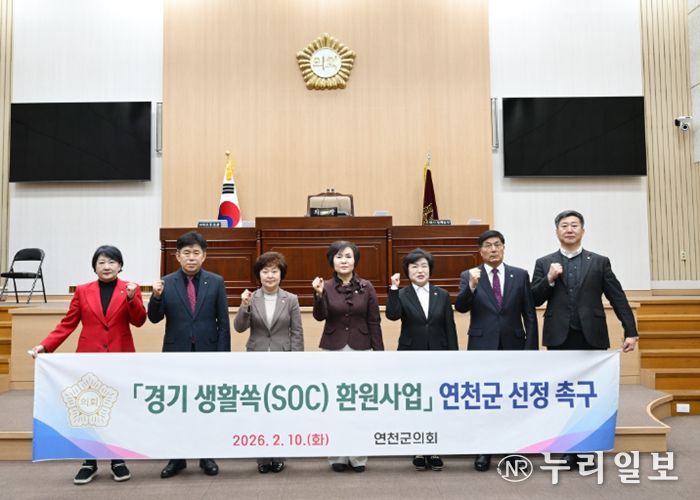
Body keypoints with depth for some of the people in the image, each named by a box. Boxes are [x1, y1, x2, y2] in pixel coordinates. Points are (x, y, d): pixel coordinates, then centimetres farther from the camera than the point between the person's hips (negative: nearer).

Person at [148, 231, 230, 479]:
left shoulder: (216, 282, -2)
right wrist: (156, 297, -22)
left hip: (208, 354, 0)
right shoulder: (166, 283, -1)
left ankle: (207, 457, 24)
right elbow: (155, 318, -2)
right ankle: (177, 458, 25)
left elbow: (223, 322, -2)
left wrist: (223, 356, -5)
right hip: (176, 354, 1)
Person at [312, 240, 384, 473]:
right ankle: (337, 456, 19)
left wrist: (379, 352, -2)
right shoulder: (326, 286, -1)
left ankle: (358, 456, 17)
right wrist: (318, 294, -30)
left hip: (360, 349, 0)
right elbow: (320, 316, -14)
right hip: (333, 349, 0)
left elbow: (374, 322, 1)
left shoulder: (366, 287, 0)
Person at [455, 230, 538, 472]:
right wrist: (471, 286, -29)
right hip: (482, 347, -1)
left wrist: (532, 347, -2)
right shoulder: (469, 276, 1)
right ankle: (484, 451, 18)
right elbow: (460, 307, -12)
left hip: (513, 347, 1)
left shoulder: (520, 275, 4)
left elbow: (529, 314, 3)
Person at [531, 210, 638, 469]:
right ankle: (571, 448, 16)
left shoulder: (600, 262, 7)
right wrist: (549, 279, -13)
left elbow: (618, 298, 4)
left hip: (593, 337, 0)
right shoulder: (544, 263, 7)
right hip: (560, 338, 0)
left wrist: (631, 331, -2)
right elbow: (534, 300, 3)